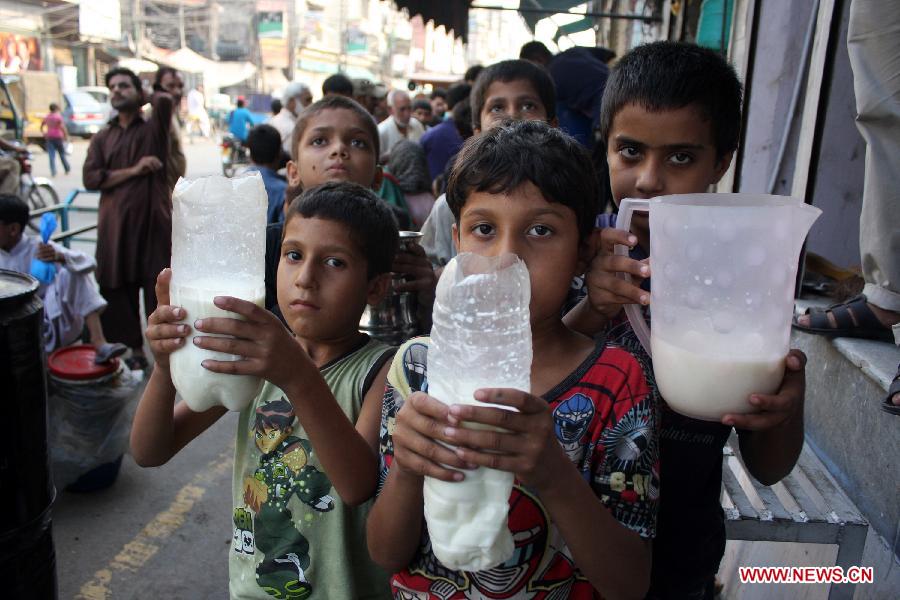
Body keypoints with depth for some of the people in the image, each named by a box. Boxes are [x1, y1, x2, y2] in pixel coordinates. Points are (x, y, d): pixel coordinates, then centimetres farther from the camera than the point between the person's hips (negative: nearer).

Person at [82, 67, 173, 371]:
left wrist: (143, 100, 7)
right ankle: (133, 349, 17)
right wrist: (133, 170, -11)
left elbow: (164, 99, -15)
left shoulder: (154, 128, 6)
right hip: (116, 224, 3)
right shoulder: (102, 138, 13)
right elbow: (90, 178, 0)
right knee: (119, 289, 5)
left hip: (155, 219, -3)